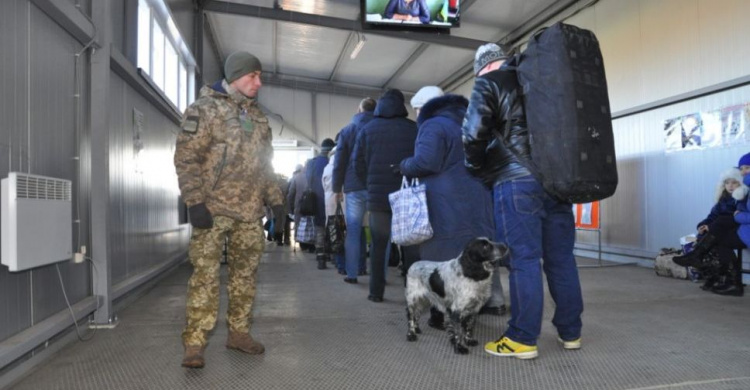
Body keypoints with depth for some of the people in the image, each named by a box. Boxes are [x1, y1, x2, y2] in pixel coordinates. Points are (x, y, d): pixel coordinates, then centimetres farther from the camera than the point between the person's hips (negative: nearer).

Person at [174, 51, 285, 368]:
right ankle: (194, 343, 2)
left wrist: (274, 197, 15)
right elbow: (186, 158, -11)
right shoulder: (205, 108, -5)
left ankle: (238, 332, 25)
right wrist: (195, 202, -17)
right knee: (205, 274, -6)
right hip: (214, 209, -6)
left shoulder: (257, 115, 16)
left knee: (245, 273, 12)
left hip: (249, 211, 7)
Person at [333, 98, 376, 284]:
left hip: (354, 186, 0)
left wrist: (337, 187, 12)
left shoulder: (347, 130, 8)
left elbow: (339, 162, 6)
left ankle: (352, 273, 4)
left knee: (353, 230, 5)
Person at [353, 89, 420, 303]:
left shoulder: (367, 129, 4)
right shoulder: (414, 128, -2)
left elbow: (358, 164, 4)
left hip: (378, 196, 1)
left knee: (378, 245, 10)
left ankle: (376, 291, 9)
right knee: (412, 244, 8)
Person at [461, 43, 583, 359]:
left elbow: (474, 133, -8)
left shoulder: (487, 83, 4)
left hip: (517, 181, -6)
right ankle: (570, 332, 20)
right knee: (561, 257, 11)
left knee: (523, 259, -4)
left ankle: (523, 339, 1)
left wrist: (477, 169, 7)